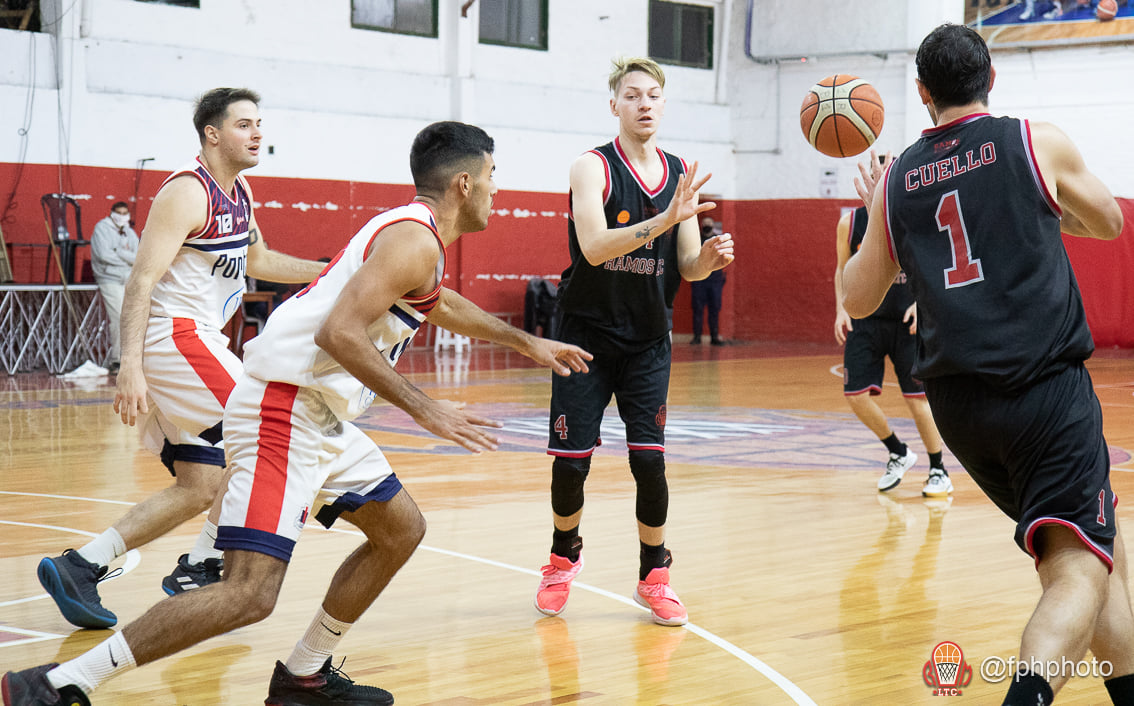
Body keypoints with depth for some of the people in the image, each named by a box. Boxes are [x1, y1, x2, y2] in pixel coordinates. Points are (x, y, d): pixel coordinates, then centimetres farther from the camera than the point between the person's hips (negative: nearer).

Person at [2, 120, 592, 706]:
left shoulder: (414, 235, 20)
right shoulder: (415, 239, -13)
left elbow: (442, 305, 42)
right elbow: (339, 332, -25)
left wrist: (525, 342, 49)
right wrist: (423, 410, -21)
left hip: (321, 417, 11)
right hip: (286, 411, -11)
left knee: (401, 530, 22)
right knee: (249, 594, -19)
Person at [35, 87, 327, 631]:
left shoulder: (239, 193, 15)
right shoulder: (188, 193, -14)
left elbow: (257, 260, 33)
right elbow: (141, 280, -20)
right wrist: (131, 367, -29)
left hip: (192, 341, 10)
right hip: (174, 337, -10)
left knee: (201, 486, 8)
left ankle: (80, 566, 5)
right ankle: (199, 566, -2)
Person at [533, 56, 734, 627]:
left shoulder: (680, 176, 3)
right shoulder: (592, 169, -11)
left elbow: (687, 268, 6)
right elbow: (595, 247, -27)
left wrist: (711, 256, -17)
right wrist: (665, 219, -38)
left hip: (648, 339, 3)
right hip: (586, 333, -3)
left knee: (650, 461, -5)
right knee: (570, 461, -1)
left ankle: (654, 578, 11)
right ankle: (564, 558, 26)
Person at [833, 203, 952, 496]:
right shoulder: (850, 222, 1)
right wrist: (841, 309, -1)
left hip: (907, 321, -2)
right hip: (865, 320, 3)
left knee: (917, 397, -3)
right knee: (855, 395, -6)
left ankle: (939, 472, 14)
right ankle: (898, 453, 19)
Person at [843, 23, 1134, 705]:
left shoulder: (898, 181, 10)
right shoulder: (1037, 142, 1)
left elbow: (858, 298, 19)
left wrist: (876, 214, 33)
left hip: (958, 403, 5)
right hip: (1047, 389, -5)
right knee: (1079, 571, -11)